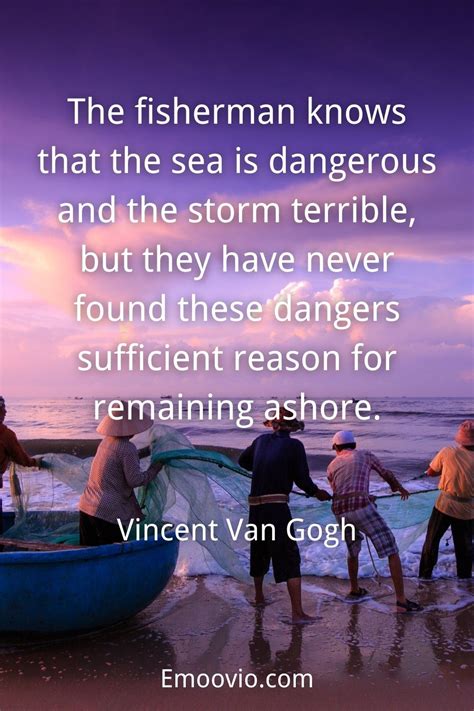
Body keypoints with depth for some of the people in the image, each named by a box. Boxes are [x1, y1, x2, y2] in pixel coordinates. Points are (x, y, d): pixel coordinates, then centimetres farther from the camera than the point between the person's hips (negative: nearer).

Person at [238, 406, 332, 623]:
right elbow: (302, 480, -4)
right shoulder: (294, 445, -5)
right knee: (289, 558, -3)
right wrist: (317, 493, 15)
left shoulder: (261, 440, 10)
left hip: (255, 506, 6)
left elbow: (243, 461, 26)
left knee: (259, 552, 23)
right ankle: (297, 612, -8)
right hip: (277, 507, -6)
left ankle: (259, 596, 42)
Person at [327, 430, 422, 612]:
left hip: (340, 513, 5)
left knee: (353, 550, 31)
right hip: (361, 508, -4)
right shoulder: (365, 454, 16)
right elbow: (387, 475, 23)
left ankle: (354, 590, 42)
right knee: (391, 550, 2)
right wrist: (400, 488, 44)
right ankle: (401, 601, -2)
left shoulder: (332, 466, 23)